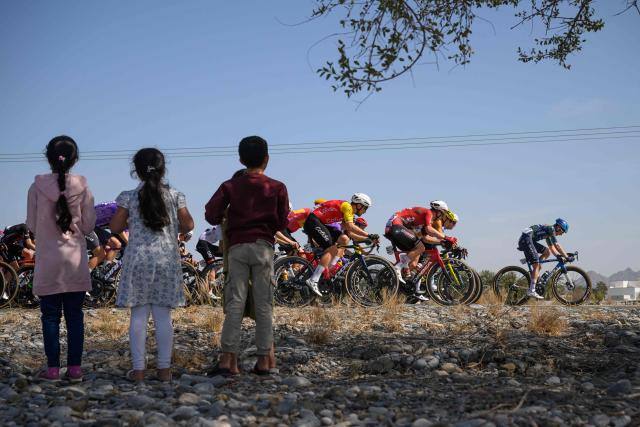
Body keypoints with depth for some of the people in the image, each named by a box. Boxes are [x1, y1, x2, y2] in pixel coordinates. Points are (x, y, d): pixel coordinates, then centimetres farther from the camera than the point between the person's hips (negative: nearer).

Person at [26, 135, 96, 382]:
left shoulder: (37, 187, -6)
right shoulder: (82, 187, -5)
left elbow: (31, 226, -1)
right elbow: (88, 226, 0)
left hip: (48, 260, -1)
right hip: (76, 260, 1)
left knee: (50, 315, 6)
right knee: (75, 315, 7)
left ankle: (53, 368, 7)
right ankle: (75, 368, 8)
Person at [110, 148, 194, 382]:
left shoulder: (129, 197, -2)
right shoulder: (175, 196, 1)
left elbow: (115, 227, 0)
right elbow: (188, 225, 2)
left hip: (138, 259, -1)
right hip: (167, 259, 1)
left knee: (138, 315, 3)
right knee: (163, 316, 5)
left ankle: (138, 369, 2)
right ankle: (164, 368, 6)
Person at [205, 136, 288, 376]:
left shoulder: (230, 186, 6)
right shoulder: (277, 188, 6)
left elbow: (211, 214, -3)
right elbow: (282, 223, 6)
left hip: (237, 246, 0)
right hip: (264, 247, 0)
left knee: (235, 303, -2)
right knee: (263, 305, 3)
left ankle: (228, 360, -11)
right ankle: (263, 360, 4)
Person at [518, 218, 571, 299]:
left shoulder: (548, 232, 24)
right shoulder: (551, 229, -4)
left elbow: (552, 247, 29)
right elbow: (557, 245, -7)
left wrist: (559, 255, 18)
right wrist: (567, 257, -4)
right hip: (526, 239, -10)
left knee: (547, 252, 14)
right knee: (536, 265, -11)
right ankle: (531, 291, -15)